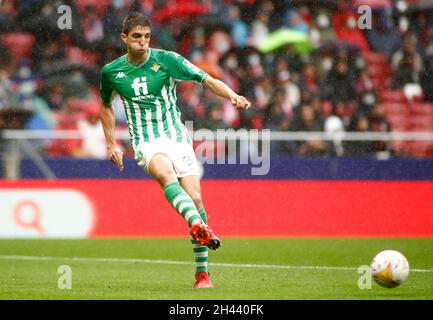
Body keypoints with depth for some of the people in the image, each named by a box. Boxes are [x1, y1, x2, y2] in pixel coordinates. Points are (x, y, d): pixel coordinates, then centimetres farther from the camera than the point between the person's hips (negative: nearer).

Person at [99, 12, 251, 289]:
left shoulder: (166, 60, -3)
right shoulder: (111, 71, 4)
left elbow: (207, 80, -8)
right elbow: (106, 105, 23)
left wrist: (233, 96, -26)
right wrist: (111, 144, 17)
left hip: (177, 138, 1)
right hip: (146, 143, -1)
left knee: (195, 198, -12)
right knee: (165, 173, -35)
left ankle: (202, 273, -2)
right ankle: (199, 227, -57)